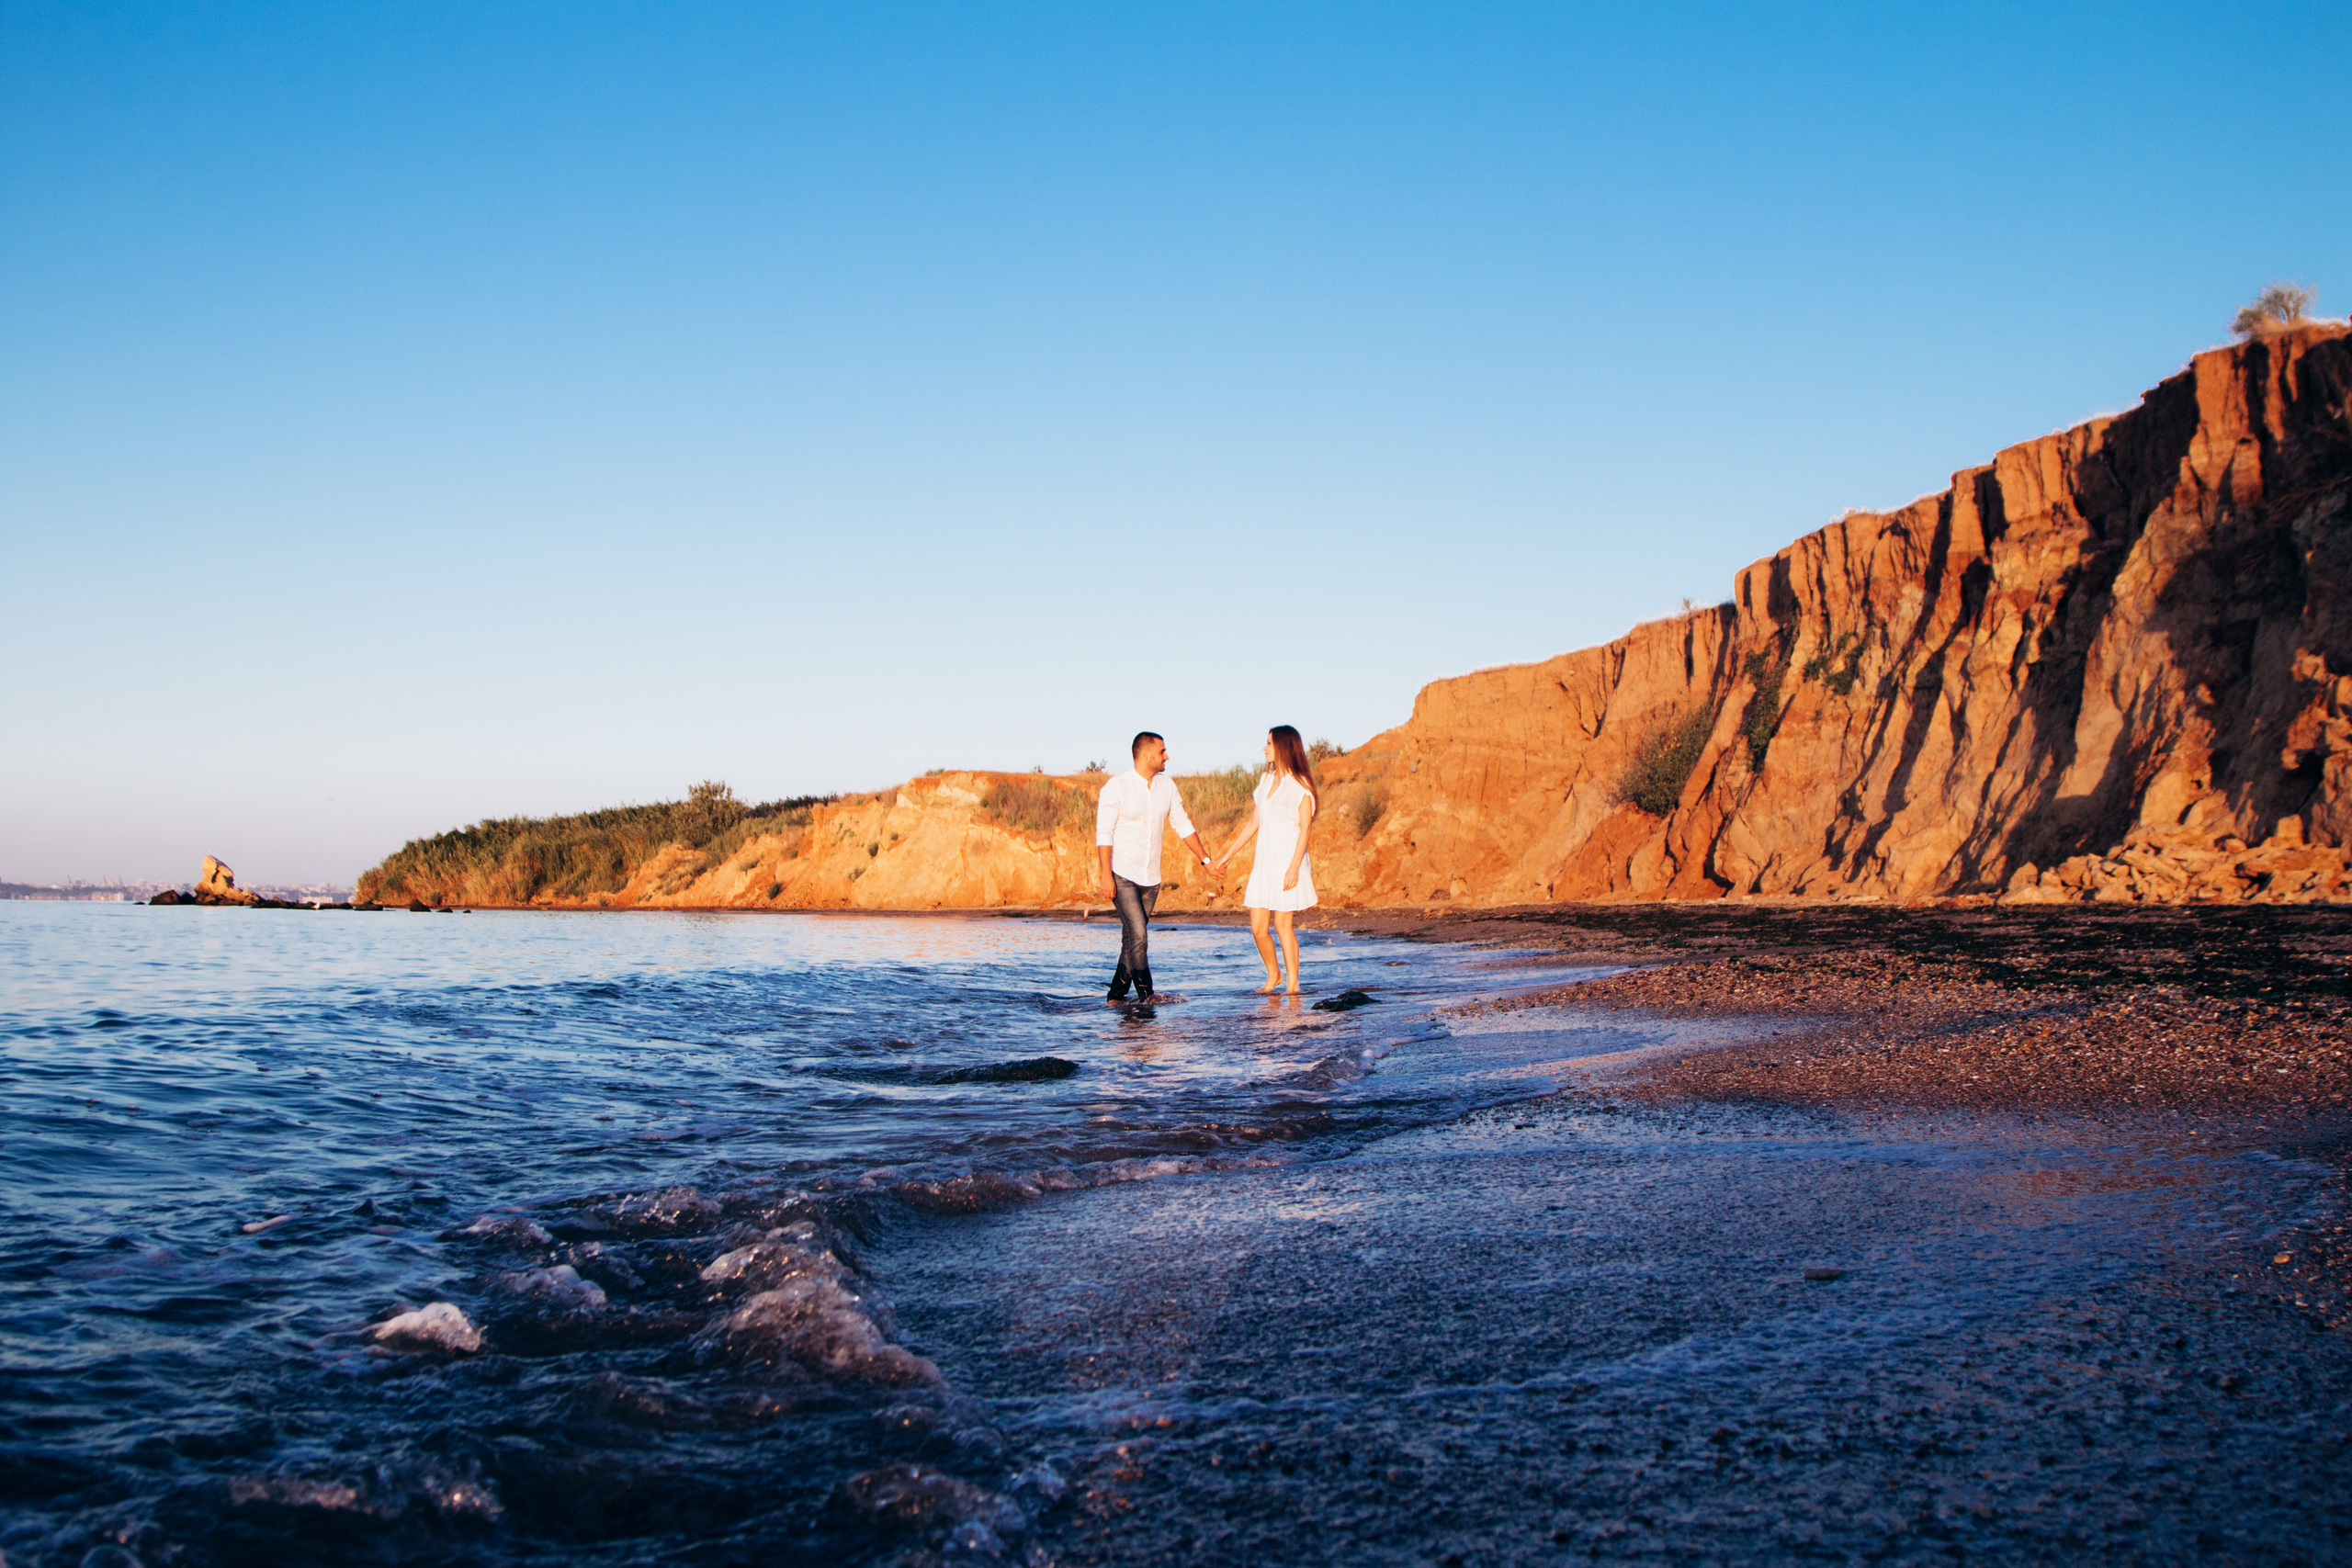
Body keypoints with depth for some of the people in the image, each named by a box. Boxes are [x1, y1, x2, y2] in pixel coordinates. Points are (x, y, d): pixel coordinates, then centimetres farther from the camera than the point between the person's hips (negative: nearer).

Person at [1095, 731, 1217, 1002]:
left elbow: (1183, 825, 15)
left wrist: (1206, 860, 13)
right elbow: (1103, 833, -12)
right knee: (1138, 934, -14)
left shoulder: (1167, 786, 7)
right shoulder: (1116, 787, -10)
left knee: (1133, 938, 7)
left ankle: (1116, 995, 16)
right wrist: (1106, 876, -19)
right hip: (1122, 875, -6)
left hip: (1150, 878, 6)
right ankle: (1146, 995, -9)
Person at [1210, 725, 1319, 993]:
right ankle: (1273, 976, 21)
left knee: (1283, 923, -6)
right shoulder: (1267, 780, 14)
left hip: (1288, 863, -6)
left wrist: (1294, 867, -18)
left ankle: (1293, 984, 3)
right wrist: (1227, 855, 18)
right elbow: (1254, 823, 19)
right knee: (1257, 927, 2)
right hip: (1264, 863, 6)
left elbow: (1304, 829, -10)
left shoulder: (1301, 785, -6)